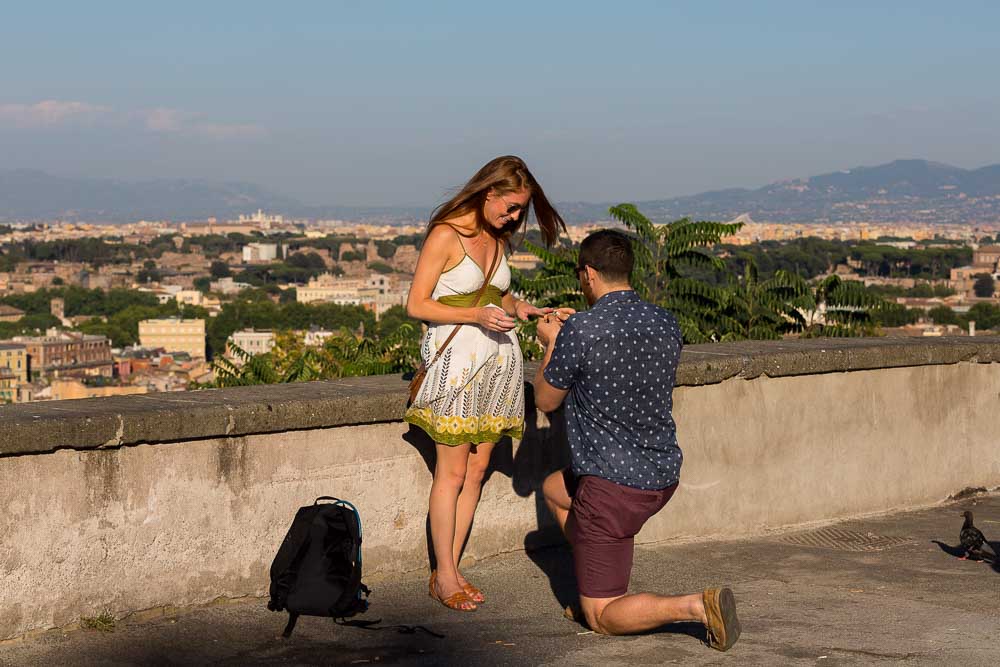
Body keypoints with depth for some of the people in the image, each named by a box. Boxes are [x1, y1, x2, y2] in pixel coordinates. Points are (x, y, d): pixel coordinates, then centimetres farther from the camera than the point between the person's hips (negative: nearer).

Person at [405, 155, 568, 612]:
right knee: (452, 472, -3)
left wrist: (518, 308, 3)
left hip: (498, 358, 7)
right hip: (456, 356, -7)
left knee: (476, 471, 7)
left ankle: (450, 570, 13)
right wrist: (477, 316, -21)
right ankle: (444, 575, 4)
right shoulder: (446, 236, -11)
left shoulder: (496, 238, 12)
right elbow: (416, 305, -13)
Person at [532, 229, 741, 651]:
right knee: (554, 489, 34)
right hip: (663, 473, 8)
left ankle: (696, 606, -18)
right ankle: (599, 585, 29)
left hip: (612, 485, -7)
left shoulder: (579, 333, -20)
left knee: (602, 618, 4)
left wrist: (550, 344, 15)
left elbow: (545, 400, -3)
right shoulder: (666, 324, 1)